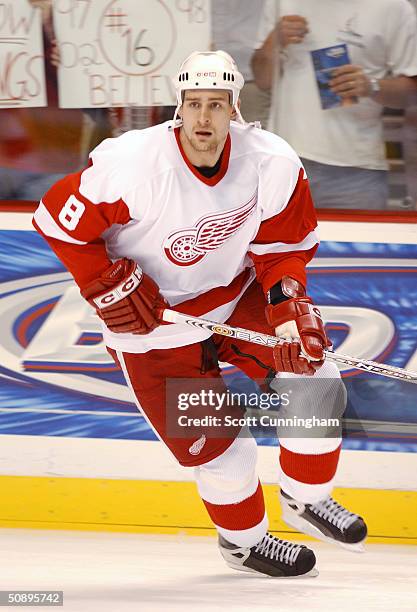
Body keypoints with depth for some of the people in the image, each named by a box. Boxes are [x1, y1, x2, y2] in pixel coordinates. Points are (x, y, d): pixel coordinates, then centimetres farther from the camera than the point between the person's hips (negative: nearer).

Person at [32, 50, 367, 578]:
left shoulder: (272, 163, -17)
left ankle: (305, 498, 18)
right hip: (153, 320, -4)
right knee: (219, 448, -2)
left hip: (236, 295, 4)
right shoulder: (131, 165, -30)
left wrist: (291, 306, -18)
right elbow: (59, 221, -19)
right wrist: (110, 289, -20)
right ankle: (242, 540, 29)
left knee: (313, 378, -7)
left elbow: (283, 244, -4)